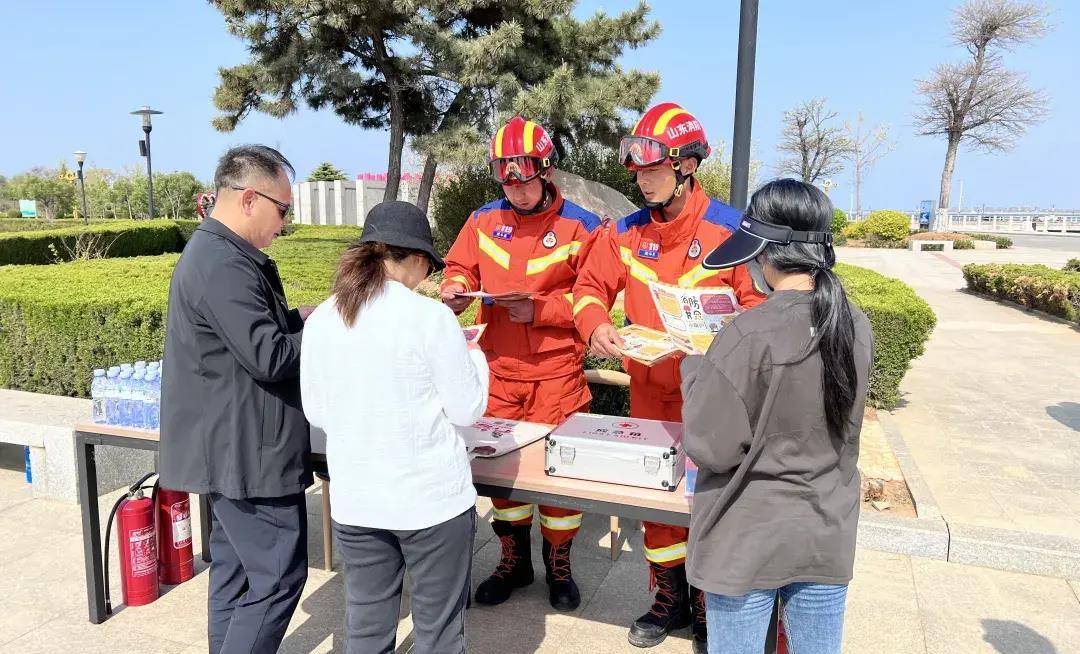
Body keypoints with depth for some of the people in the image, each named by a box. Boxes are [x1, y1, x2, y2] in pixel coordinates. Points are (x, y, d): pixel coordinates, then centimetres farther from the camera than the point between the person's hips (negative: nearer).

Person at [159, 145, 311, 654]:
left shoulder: (214, 252, 13)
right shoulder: (225, 266, -22)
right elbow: (270, 357, -25)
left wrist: (305, 316, 3)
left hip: (228, 451, 11)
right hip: (248, 454, -11)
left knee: (235, 568, 20)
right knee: (278, 576, -2)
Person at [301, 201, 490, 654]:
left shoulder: (320, 320, -1)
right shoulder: (431, 318, -15)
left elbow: (317, 413, 8)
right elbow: (467, 410, -8)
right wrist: (474, 356, 9)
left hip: (353, 501, 4)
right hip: (432, 498, -4)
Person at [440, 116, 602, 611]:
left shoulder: (580, 226, -5)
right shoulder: (484, 221, 6)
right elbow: (460, 268, 14)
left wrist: (540, 310, -18)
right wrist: (456, 290, -8)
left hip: (557, 371, -3)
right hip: (499, 369, 4)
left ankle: (559, 563, 26)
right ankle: (514, 559, 31)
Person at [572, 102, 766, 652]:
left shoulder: (729, 228, -11)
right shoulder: (625, 232, 1)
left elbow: (758, 302, -9)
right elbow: (590, 287, 6)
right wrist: (596, 325, -15)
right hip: (648, 389, 4)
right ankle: (669, 600, 34)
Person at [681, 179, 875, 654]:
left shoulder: (750, 335, -23)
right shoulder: (857, 327, -3)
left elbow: (710, 449, -17)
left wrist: (696, 369, -3)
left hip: (749, 541, -5)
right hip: (828, 535, 6)